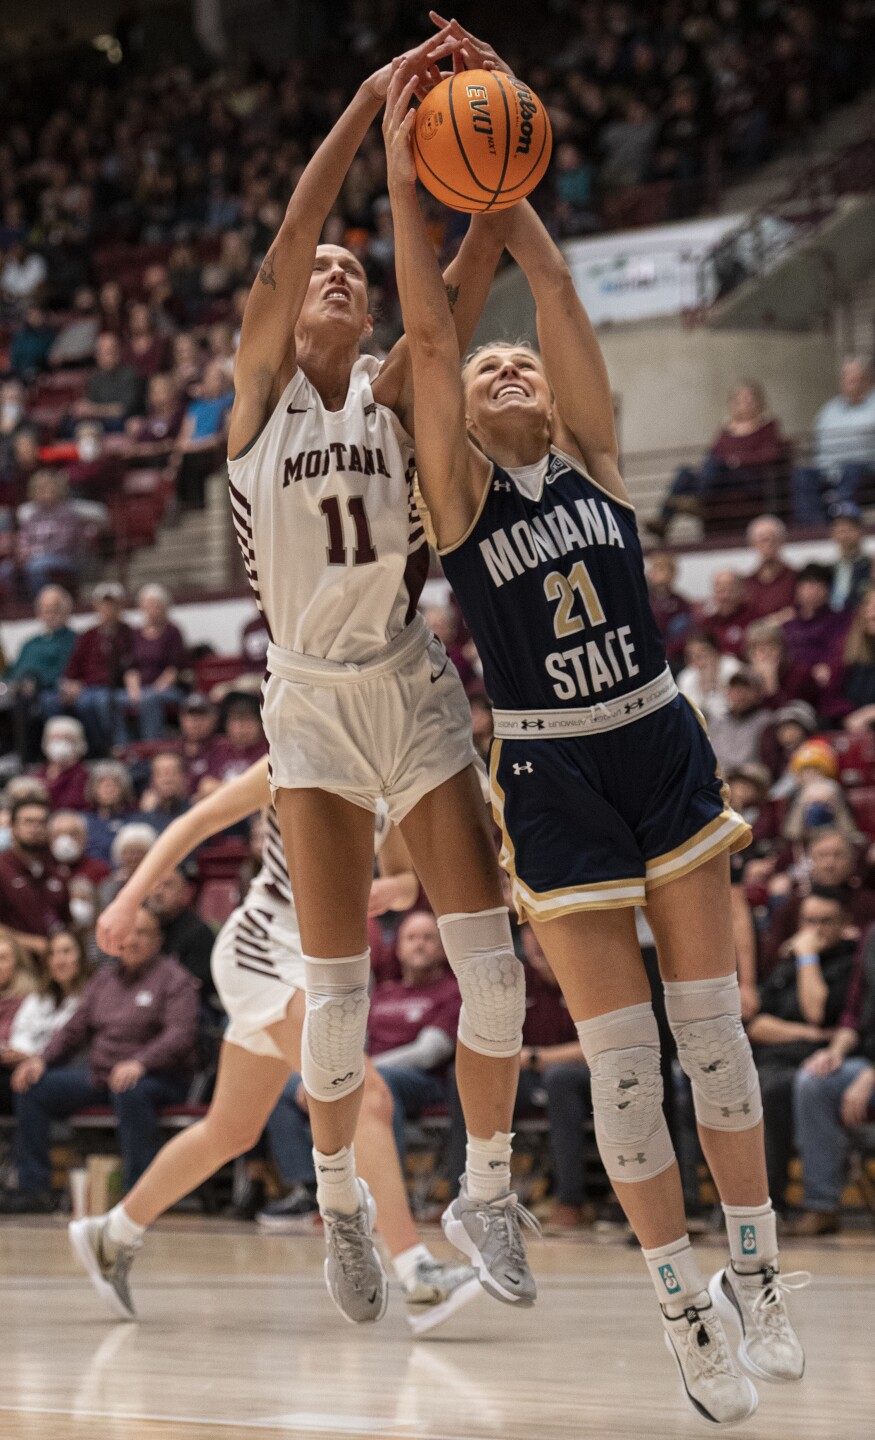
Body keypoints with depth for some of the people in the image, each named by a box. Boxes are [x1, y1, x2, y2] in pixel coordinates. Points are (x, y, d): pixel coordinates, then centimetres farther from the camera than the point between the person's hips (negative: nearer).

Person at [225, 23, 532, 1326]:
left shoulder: (394, 392, 3)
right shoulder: (261, 384, -2)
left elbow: (472, 275, -11)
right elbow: (282, 250, -18)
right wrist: (372, 102, -28)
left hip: (417, 696, 2)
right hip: (313, 706, -2)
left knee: (490, 960, -6)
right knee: (338, 989, -1)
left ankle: (490, 1184, 12)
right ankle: (339, 1195, 21)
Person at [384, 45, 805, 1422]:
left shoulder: (594, 456, 5)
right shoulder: (459, 488, -2)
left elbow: (558, 293, -3)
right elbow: (428, 336, -13)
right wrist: (405, 187, -17)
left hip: (664, 750, 3)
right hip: (552, 779, -3)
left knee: (713, 1023, 5)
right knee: (622, 1050, -2)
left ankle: (754, 1271, 16)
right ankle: (687, 1308, 7)